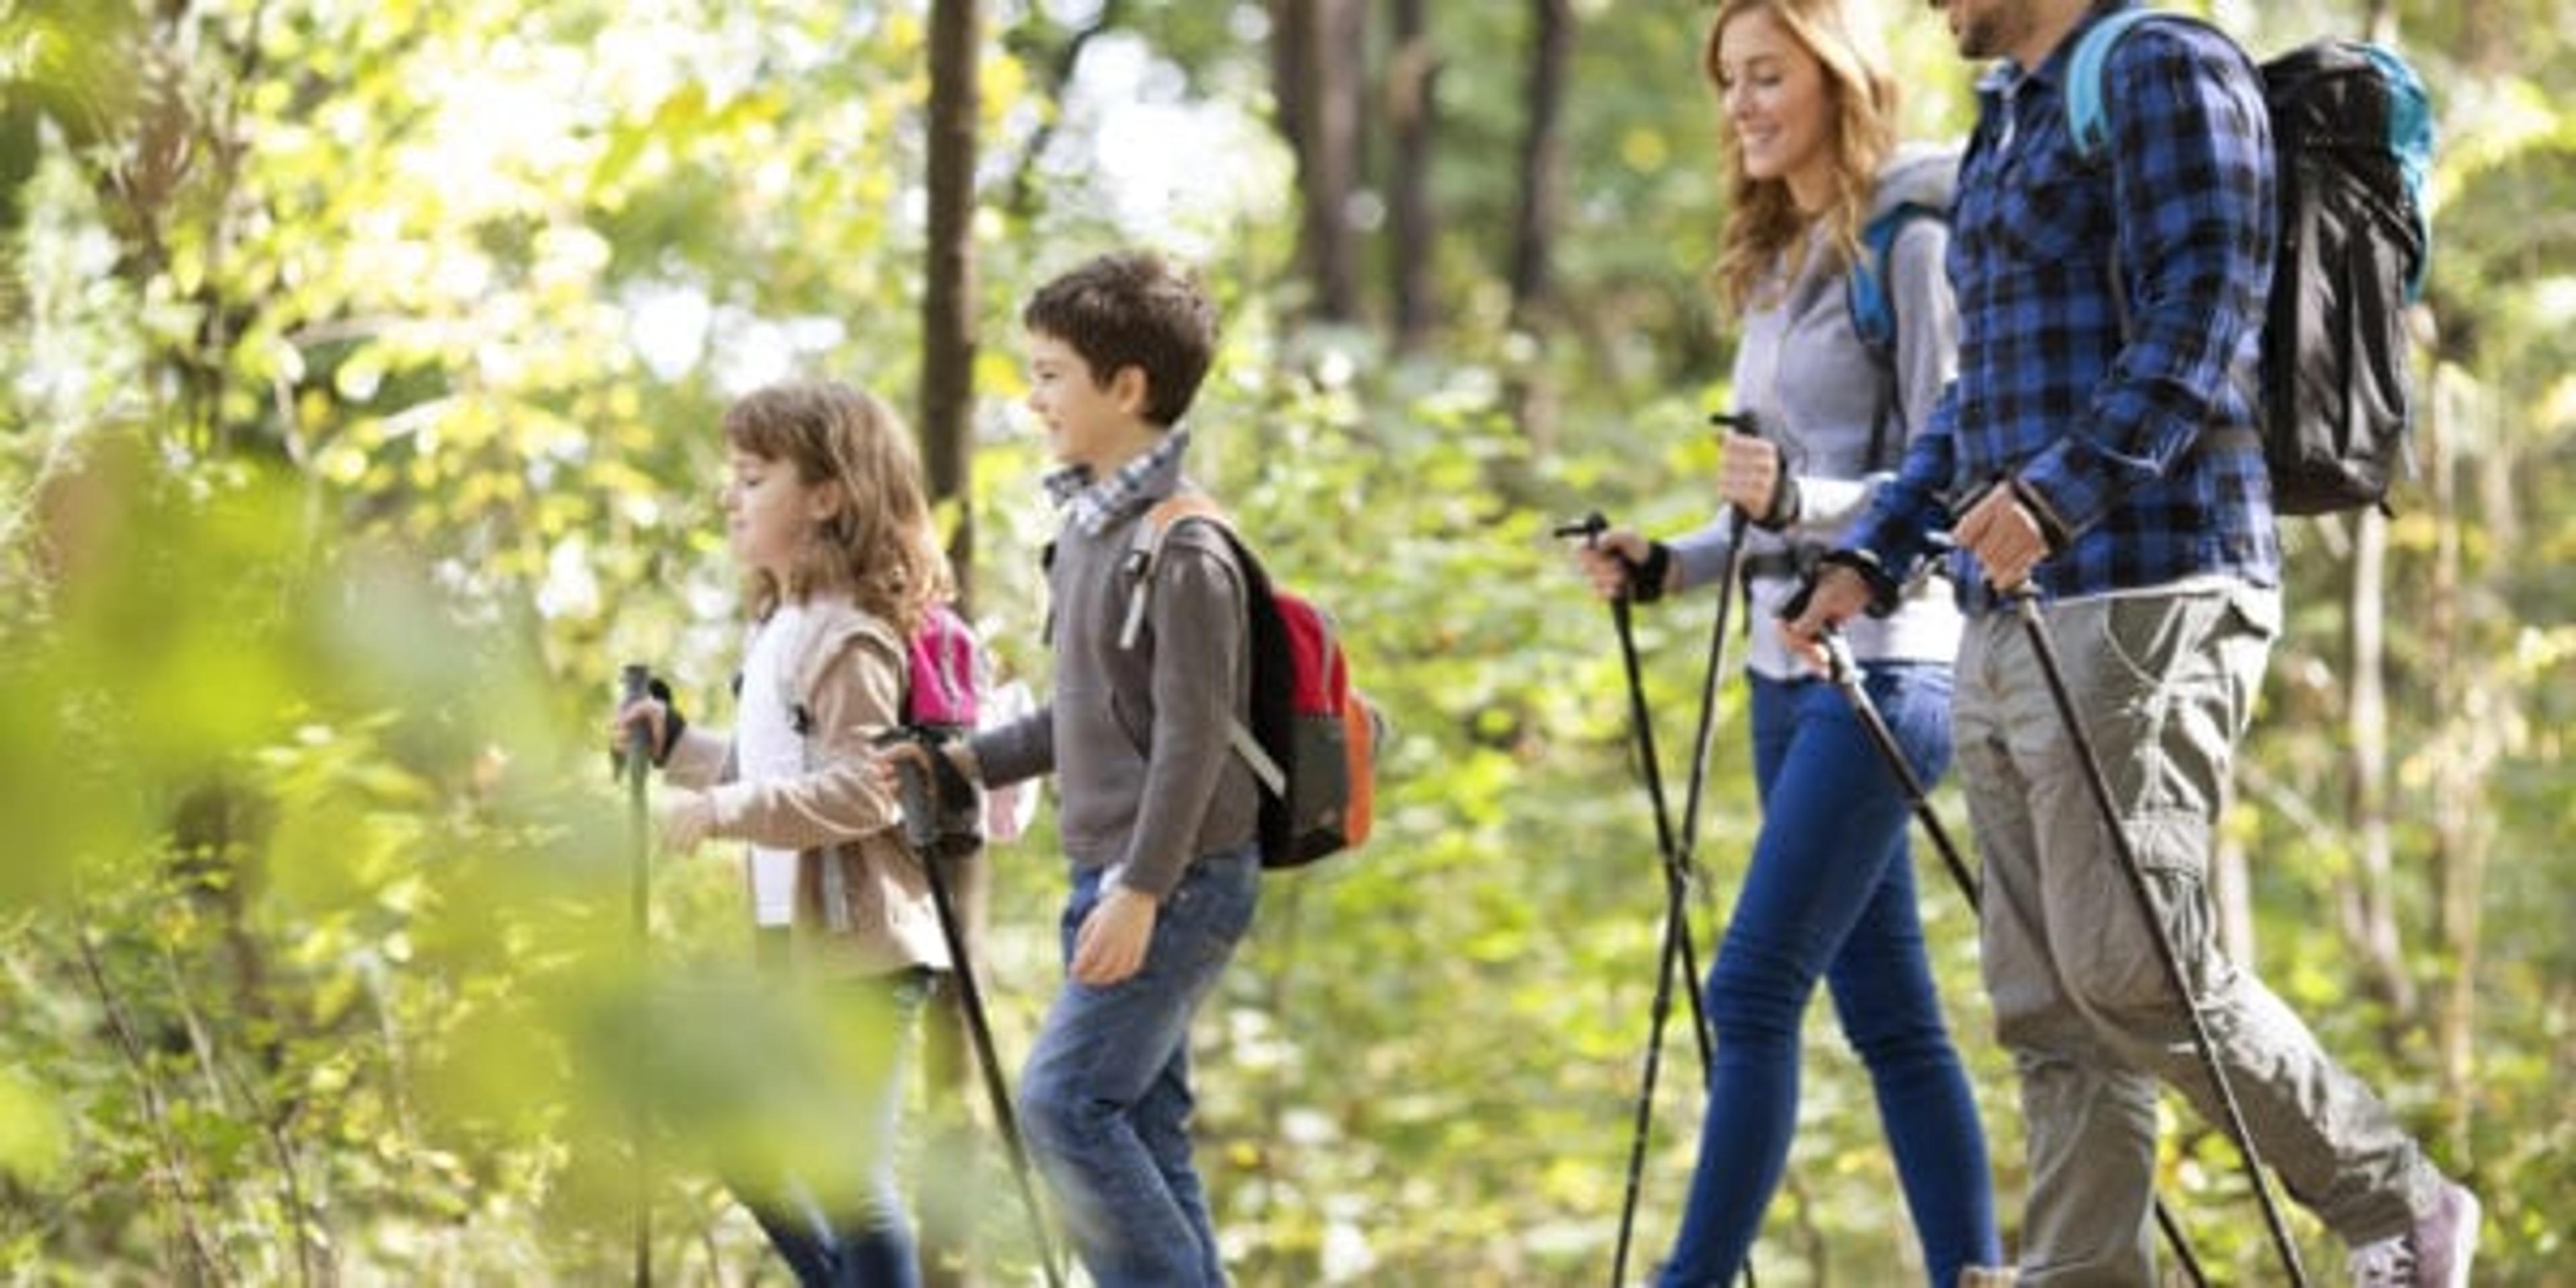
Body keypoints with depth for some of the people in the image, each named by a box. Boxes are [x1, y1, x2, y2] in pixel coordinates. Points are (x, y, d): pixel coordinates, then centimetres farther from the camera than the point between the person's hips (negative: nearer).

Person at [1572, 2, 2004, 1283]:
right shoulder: (1776, 261, 17)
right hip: (1788, 668, 9)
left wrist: (1802, 501, -28)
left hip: (1884, 664, -9)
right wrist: (1668, 565, 6)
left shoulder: (1907, 242, -9)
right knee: (1886, 1011, 7)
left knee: (1754, 989, -13)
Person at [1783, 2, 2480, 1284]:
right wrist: (1871, 556, 21)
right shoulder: (2009, 123, 23)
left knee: (2135, 971, -11)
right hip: (2008, 619, 9)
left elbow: (2199, 321, -16)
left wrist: (2055, 493, -27)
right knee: (2052, 1005, 4)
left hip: (2141, 601, -9)